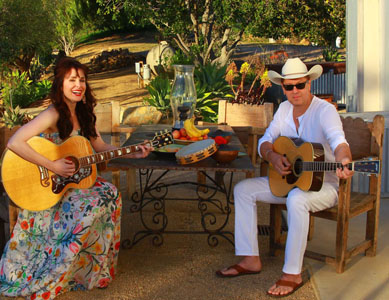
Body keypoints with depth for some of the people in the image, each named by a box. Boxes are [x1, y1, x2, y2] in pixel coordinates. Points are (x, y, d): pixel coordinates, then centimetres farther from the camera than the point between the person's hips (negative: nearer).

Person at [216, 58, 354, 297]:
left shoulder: (324, 110, -18)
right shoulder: (284, 109, 3)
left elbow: (338, 141, -36)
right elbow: (265, 141, 5)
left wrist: (344, 160, -58)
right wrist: (273, 156, -17)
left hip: (324, 184, -7)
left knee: (296, 199, -39)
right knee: (243, 189, -5)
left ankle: (293, 274, -23)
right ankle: (250, 259, 0)